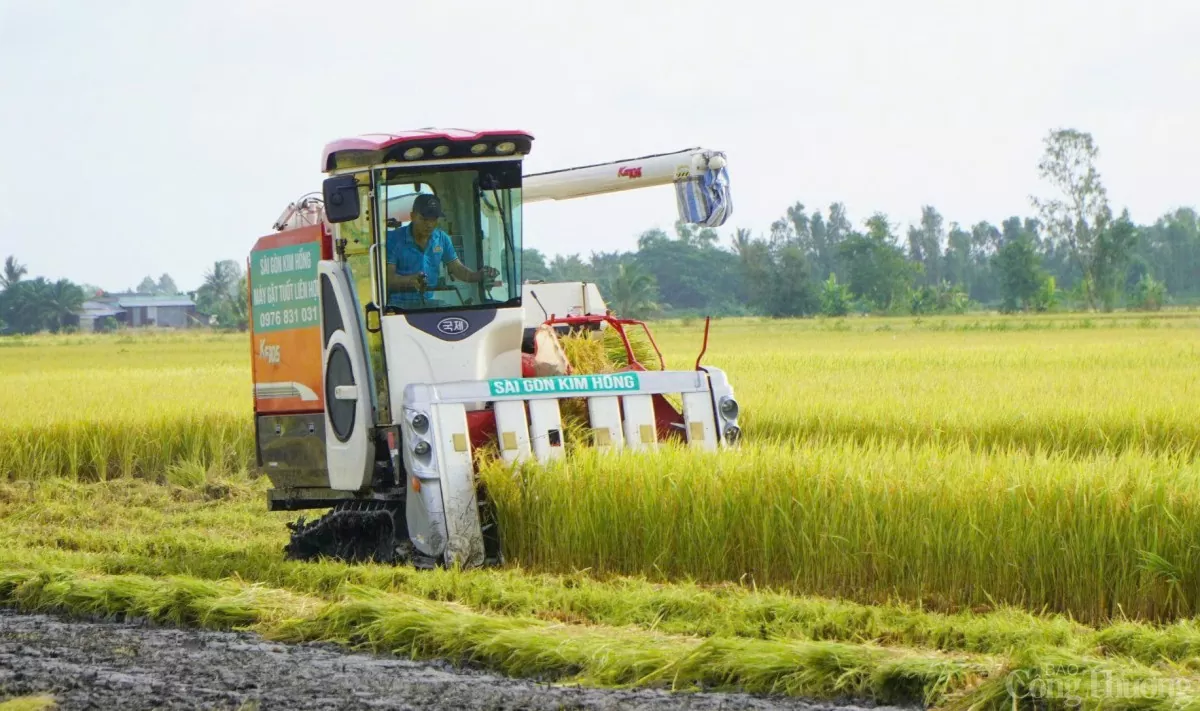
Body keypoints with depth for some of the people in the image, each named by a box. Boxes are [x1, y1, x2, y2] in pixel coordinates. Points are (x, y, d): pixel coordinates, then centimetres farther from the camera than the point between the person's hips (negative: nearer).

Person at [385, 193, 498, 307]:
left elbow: (457, 268, 11)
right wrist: (410, 280, -35)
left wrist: (478, 275, -11)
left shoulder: (442, 239, 10)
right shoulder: (393, 239, -7)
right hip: (397, 305, -6)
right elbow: (388, 277, -14)